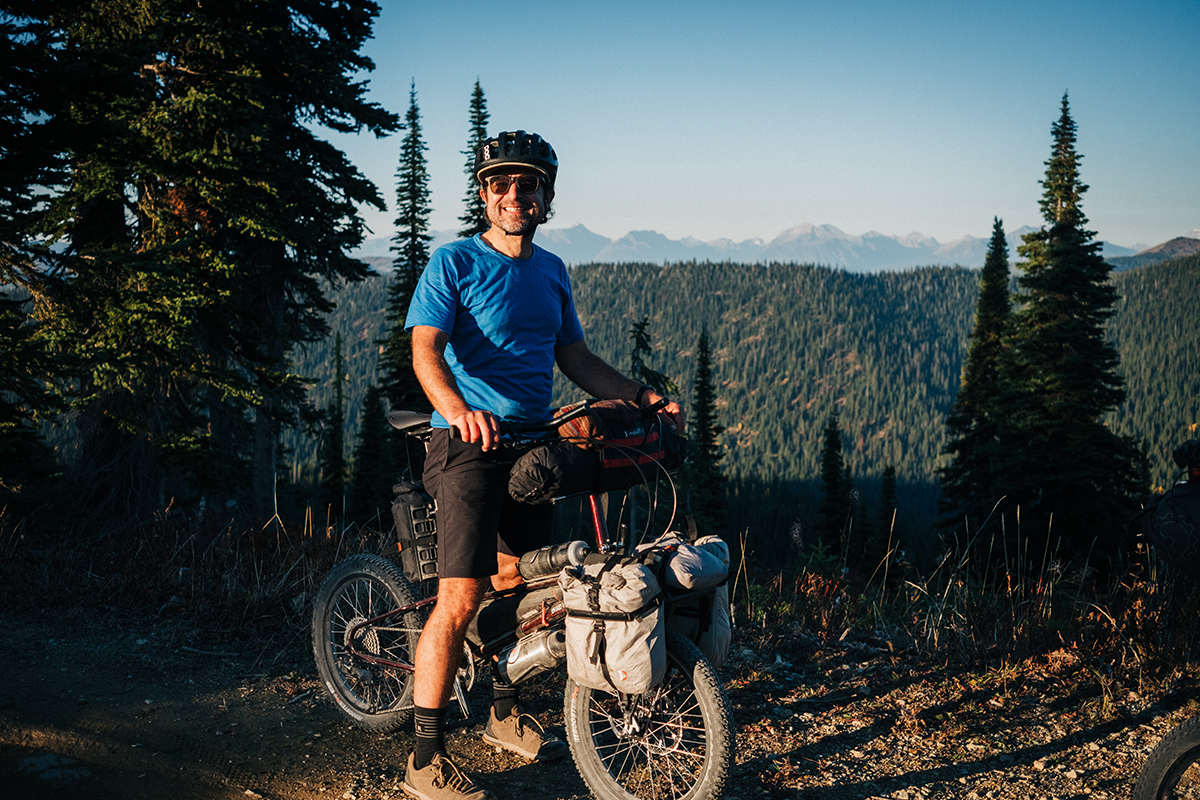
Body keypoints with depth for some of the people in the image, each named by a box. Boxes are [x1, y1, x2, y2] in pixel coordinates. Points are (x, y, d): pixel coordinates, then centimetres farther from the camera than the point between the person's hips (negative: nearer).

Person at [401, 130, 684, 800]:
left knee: (519, 583, 16)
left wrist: (643, 396, 7)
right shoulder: (456, 263, -7)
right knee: (462, 598, -13)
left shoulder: (552, 272, 13)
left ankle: (506, 714, 35)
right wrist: (458, 410, -39)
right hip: (470, 443, -7)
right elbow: (426, 349, -19)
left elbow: (577, 359, 18)